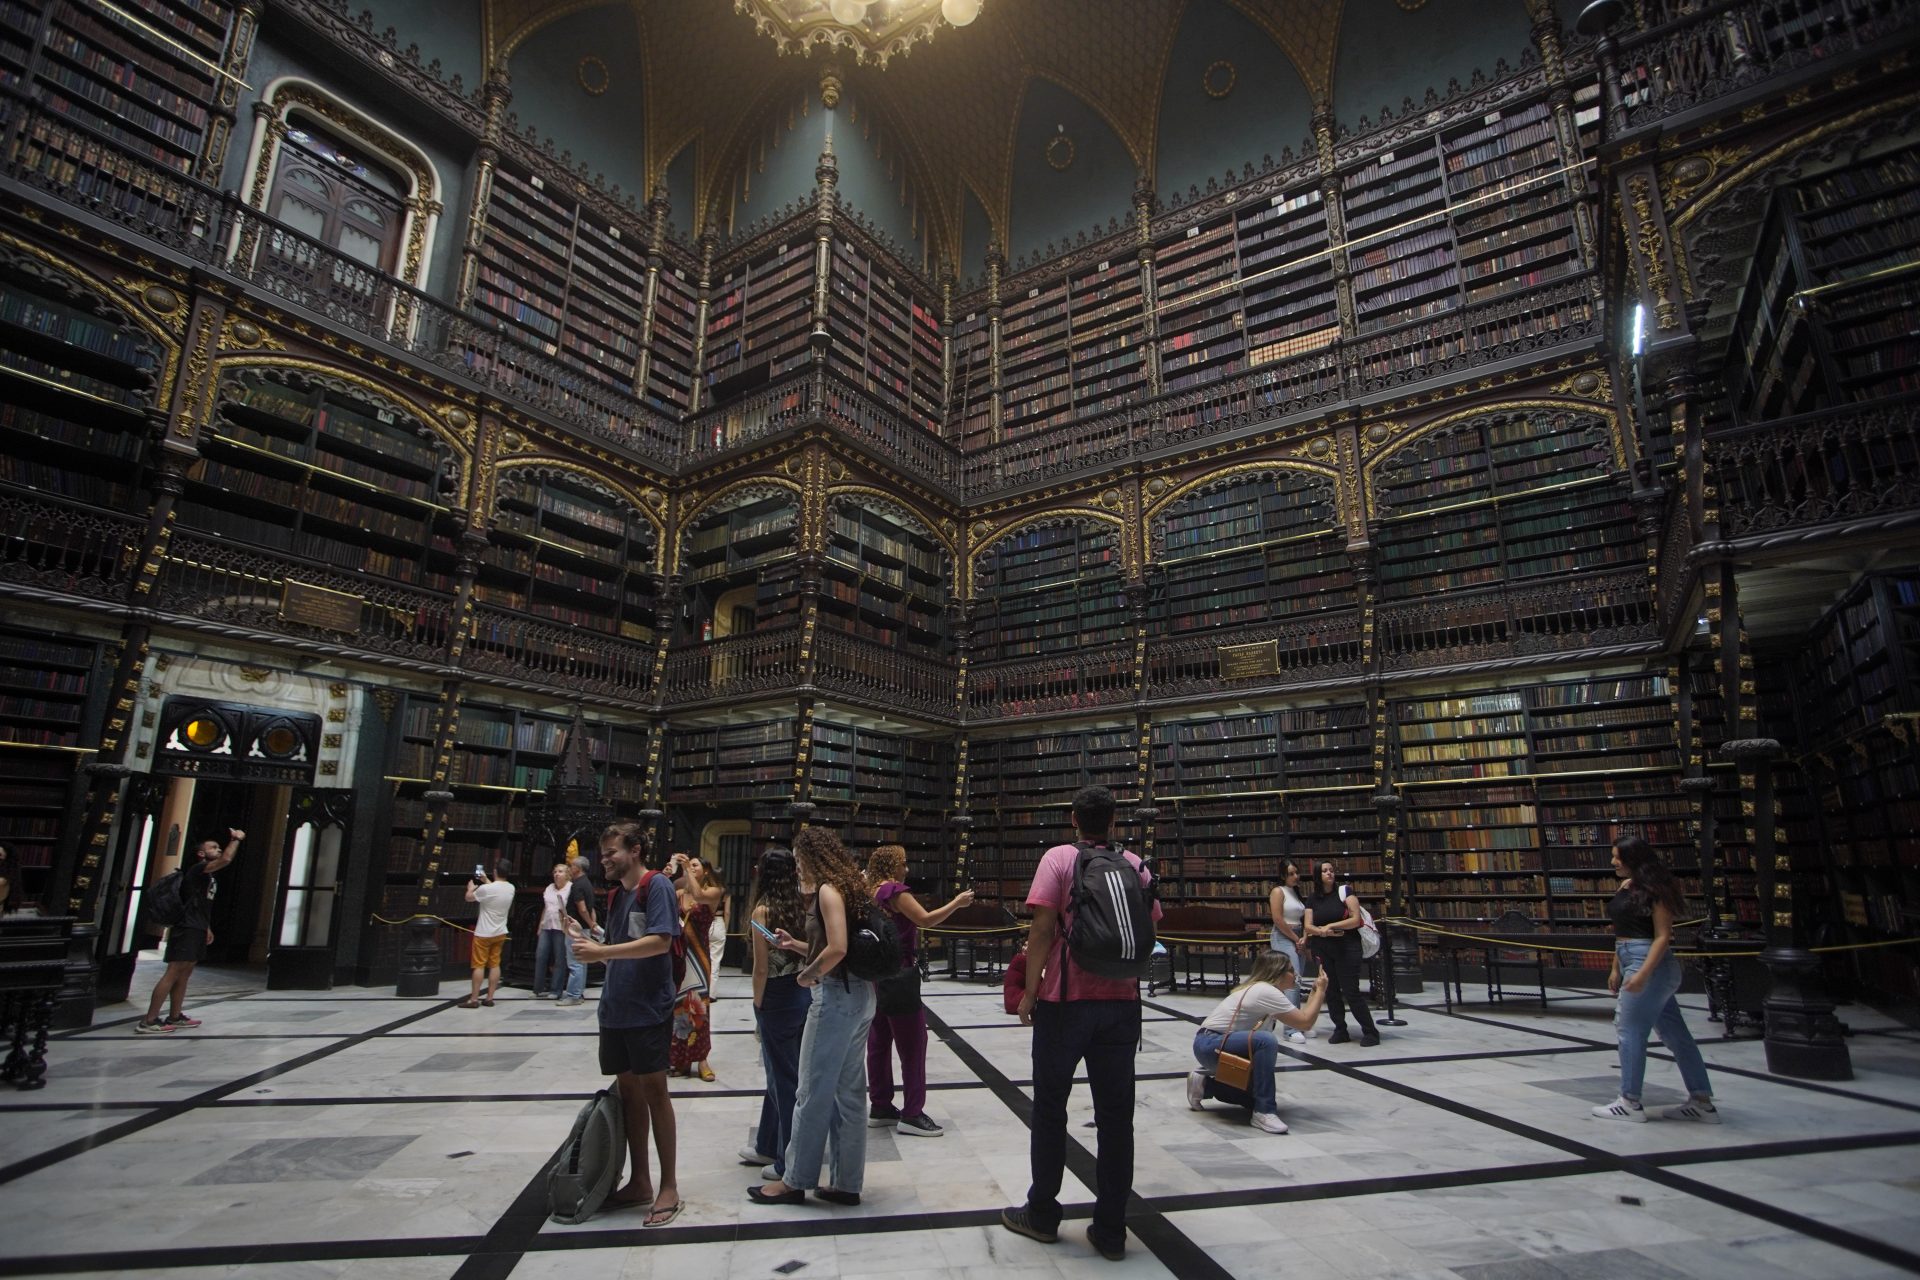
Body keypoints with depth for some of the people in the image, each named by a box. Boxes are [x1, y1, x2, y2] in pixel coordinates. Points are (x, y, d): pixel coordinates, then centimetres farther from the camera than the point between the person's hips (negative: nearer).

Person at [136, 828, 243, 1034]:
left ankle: (174, 1017, 16)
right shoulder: (197, 869, -9)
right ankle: (148, 1021, -11)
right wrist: (236, 838, -15)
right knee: (173, 973, -12)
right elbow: (226, 859, -27)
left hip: (197, 930, 10)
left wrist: (207, 928, 25)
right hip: (187, 929, -10)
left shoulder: (207, 876, 20)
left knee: (184, 974, 12)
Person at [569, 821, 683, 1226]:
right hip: (616, 1008, 8)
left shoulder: (657, 885, -11)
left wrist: (601, 951, -22)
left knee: (653, 1090, -1)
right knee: (628, 1090, 12)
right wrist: (587, 940, -1)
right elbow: (618, 954, 16)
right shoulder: (617, 894, 14)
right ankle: (639, 1183, 24)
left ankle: (669, 1187, 11)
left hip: (648, 1009, -8)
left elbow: (660, 942, -21)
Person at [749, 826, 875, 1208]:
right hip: (859, 994, 9)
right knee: (849, 1091, 13)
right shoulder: (847, 886, 13)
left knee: (813, 1091, 3)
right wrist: (796, 944, 13)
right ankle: (847, 1183, 20)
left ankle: (796, 1180, 16)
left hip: (836, 996, -9)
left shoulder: (829, 890, -13)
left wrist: (808, 975, -9)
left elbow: (837, 949, -24)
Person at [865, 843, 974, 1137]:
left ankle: (880, 1107, 20)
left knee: (879, 1042, 13)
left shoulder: (871, 893, 10)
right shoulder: (895, 891, -16)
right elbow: (925, 920, -21)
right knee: (912, 1044, -3)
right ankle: (911, 1114, 0)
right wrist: (956, 903, -12)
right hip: (899, 975, -9)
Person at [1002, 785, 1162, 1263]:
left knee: (1050, 1108, 12)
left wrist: (1030, 989, -6)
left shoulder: (1058, 859, -8)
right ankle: (1111, 1230, 17)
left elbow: (1042, 927, -13)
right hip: (1121, 1003, 4)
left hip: (1066, 1000, -3)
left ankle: (1042, 1214, 23)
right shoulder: (1136, 865, 3)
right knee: (1116, 1115, 10)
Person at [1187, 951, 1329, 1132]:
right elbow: (1305, 1022, -18)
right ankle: (1264, 1112, -22)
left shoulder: (1260, 988, 11)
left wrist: (1314, 991, 13)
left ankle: (1205, 1085, 19)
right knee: (1266, 1041, -31)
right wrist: (1321, 991, -8)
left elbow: (1301, 1016, 14)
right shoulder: (1267, 992, -17)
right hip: (1209, 1044, -11)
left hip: (1210, 1044, 11)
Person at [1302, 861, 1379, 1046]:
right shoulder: (1313, 900, 7)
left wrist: (1330, 926, -17)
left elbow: (1356, 920, -12)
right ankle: (1340, 1030, 17)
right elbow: (1307, 926, 2)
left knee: (1351, 991, -6)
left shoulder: (1344, 892, -4)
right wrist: (1323, 932, -18)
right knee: (1331, 991, 6)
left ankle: (1371, 1032, 5)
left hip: (1347, 948, -4)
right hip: (1323, 950, 4)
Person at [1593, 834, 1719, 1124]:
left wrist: (1642, 974, -23)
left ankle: (1630, 1103, 6)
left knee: (1630, 1030, -3)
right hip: (1631, 962, 9)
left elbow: (1663, 936, -16)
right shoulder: (1626, 886, 11)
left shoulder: (1655, 889, -14)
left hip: (1651, 965, -9)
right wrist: (1616, 969, 17)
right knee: (1675, 1033, 12)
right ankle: (1702, 1103, 18)